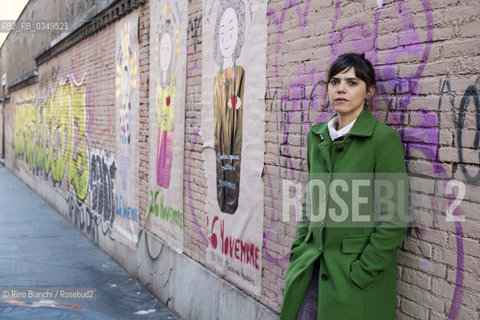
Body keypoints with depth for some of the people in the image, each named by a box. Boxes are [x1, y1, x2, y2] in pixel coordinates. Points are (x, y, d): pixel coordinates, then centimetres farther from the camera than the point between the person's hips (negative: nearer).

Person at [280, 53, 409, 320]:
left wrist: (359, 273, -14)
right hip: (313, 266, 5)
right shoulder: (317, 135, 8)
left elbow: (395, 220, -13)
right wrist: (299, 252, 8)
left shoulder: (383, 138, -12)